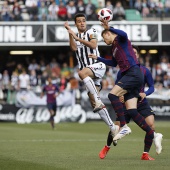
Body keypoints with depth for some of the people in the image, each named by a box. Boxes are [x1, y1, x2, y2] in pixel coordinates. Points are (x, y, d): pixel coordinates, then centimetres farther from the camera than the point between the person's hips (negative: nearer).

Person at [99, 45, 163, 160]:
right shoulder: (122, 71, -3)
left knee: (151, 125, -20)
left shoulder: (144, 71, -3)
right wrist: (119, 96, -16)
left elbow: (151, 87, 2)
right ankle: (107, 148, 28)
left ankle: (145, 154, -8)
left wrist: (145, 94, -19)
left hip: (141, 103, 0)